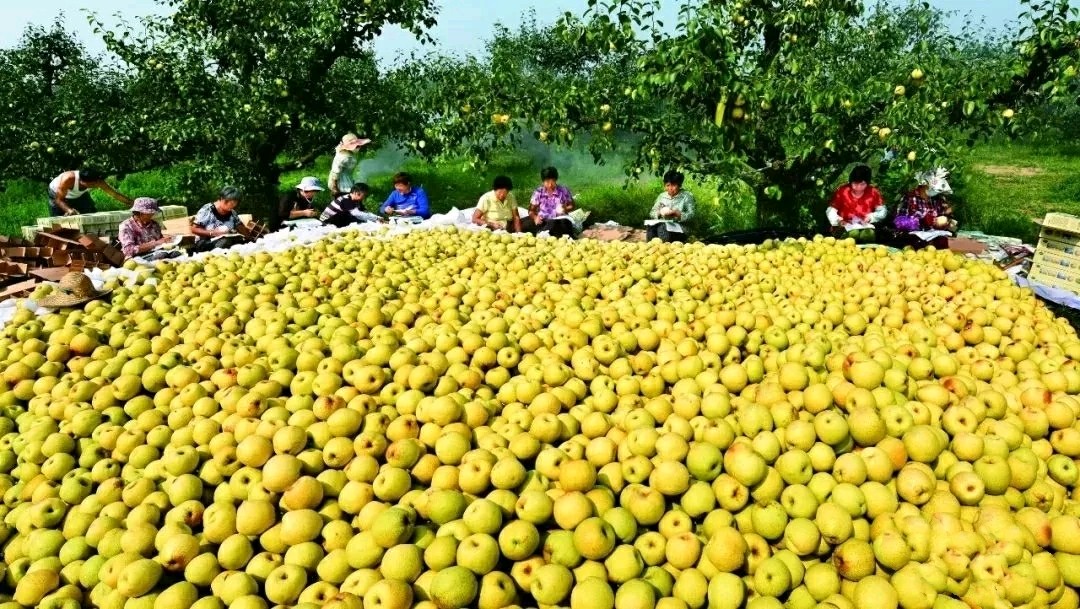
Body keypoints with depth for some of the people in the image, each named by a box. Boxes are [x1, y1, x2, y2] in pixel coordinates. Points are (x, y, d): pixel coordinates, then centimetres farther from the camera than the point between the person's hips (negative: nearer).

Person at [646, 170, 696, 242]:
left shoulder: (687, 196, 5)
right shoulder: (662, 196, 16)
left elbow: (691, 215, -4)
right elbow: (652, 213, 15)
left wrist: (676, 213, -17)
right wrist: (659, 213, -7)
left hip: (679, 228, -3)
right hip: (661, 224, 3)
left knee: (662, 229, -36)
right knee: (650, 229, -32)